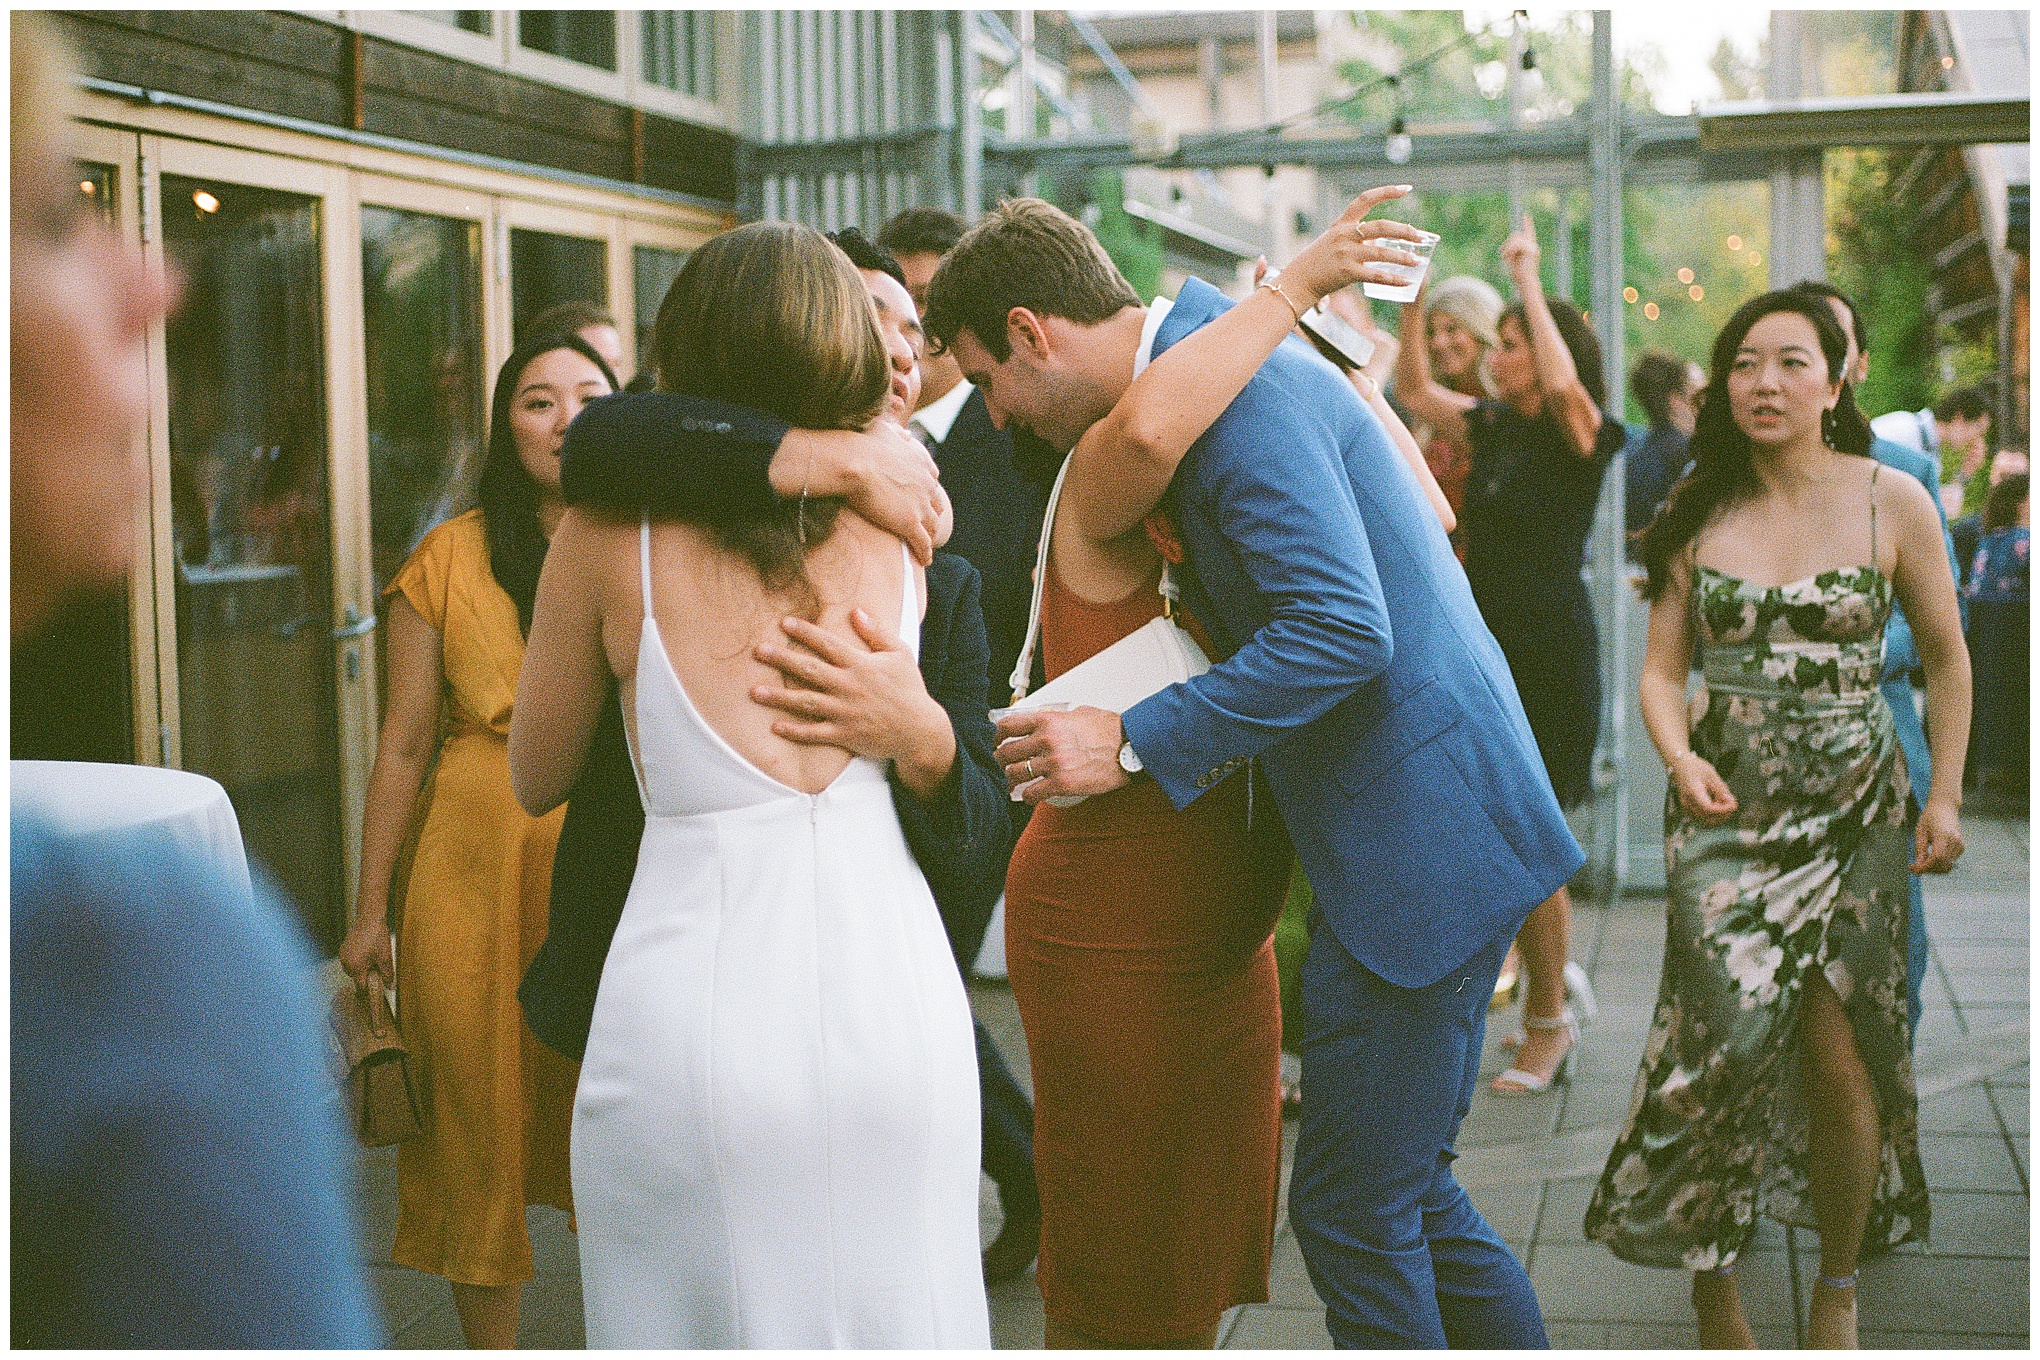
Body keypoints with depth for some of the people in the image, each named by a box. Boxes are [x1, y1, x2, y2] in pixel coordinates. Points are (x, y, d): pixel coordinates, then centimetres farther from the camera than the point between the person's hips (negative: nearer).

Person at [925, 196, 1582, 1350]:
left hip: (1421, 840, -10)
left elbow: (1343, 629, -26)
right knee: (1408, 1191, 18)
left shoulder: (1235, 382, -18)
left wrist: (1136, 744, -20)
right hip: (1424, 827, 10)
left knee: (1354, 1209, 0)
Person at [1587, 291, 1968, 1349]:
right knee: (1727, 1037, -10)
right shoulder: (1697, 515, 4)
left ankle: (1837, 1292, 20)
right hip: (1723, 810, 1)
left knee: (1841, 1056, -3)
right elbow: (1662, 667, 6)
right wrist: (1679, 757, -13)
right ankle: (1713, 1293, 9)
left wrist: (1945, 796, 3)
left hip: (1855, 812, -1)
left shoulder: (1891, 502, -1)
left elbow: (1946, 657, 8)